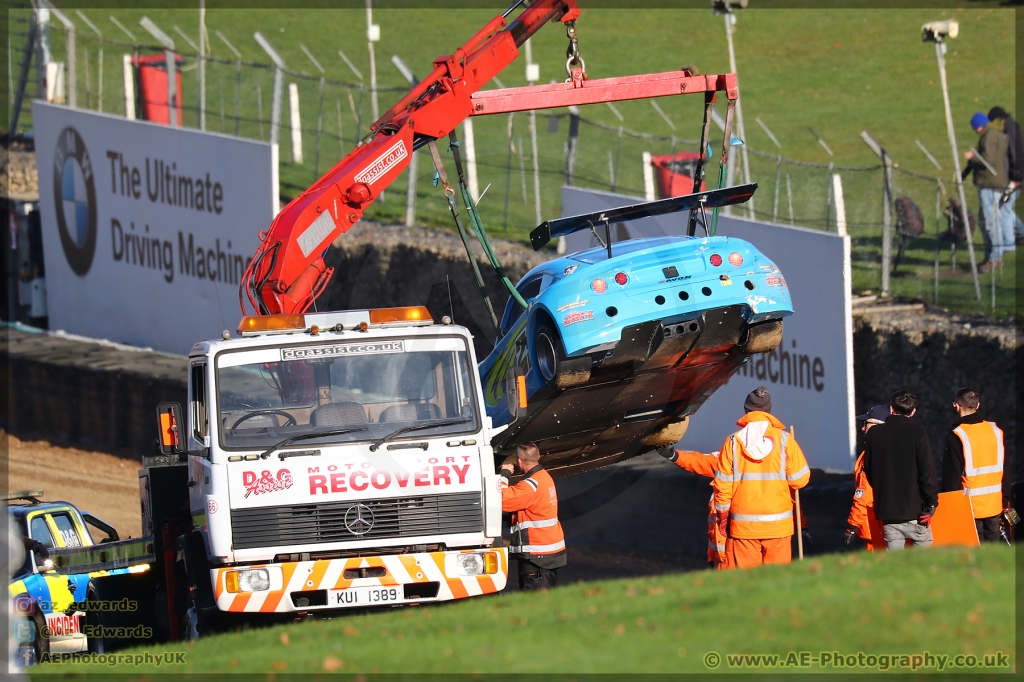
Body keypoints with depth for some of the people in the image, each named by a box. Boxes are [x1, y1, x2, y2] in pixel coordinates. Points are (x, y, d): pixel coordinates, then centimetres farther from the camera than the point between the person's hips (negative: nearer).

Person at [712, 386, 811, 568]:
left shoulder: (733, 442, -3)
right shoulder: (784, 440, -3)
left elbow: (722, 484, -1)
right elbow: (799, 479, -2)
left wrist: (722, 517, 10)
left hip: (743, 526, 0)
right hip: (778, 525, 0)